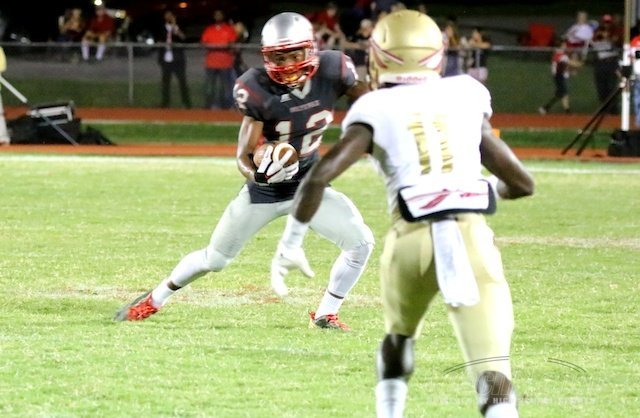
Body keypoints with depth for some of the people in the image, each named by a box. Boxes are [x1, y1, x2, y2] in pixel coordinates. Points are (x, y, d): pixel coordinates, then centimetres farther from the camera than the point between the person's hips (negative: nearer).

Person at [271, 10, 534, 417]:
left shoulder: (376, 112, 8)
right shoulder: (466, 97, 15)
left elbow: (319, 176, -5)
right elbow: (522, 183, 20)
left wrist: (293, 238, 8)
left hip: (412, 239, 0)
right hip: (471, 233, 0)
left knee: (400, 335, 32)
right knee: (492, 371, -8)